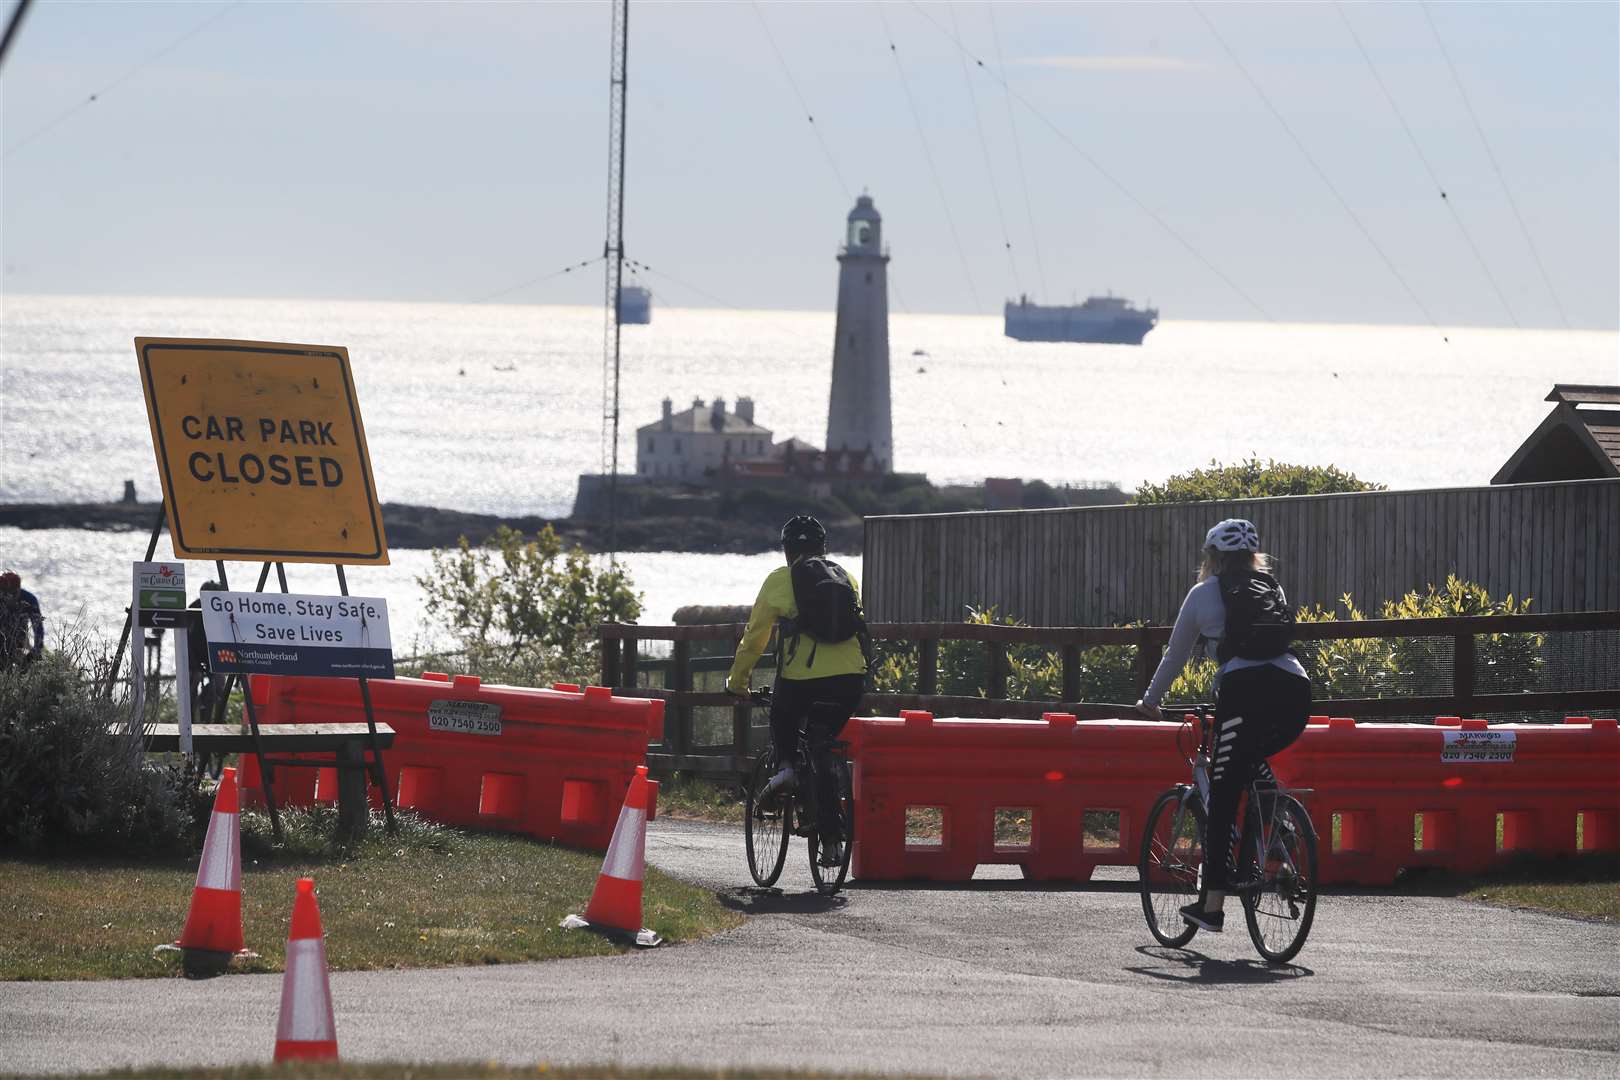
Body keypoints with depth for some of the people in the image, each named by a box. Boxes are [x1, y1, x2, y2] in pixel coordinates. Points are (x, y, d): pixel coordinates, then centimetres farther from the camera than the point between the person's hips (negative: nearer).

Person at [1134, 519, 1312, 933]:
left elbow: (1175, 656, 22)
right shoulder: (1271, 589, 28)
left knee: (1222, 799, 0)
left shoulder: (1205, 593, 16)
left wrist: (1150, 701, 38)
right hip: (1294, 689, 5)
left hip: (1245, 688, -5)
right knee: (1253, 761, 33)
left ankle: (1212, 906, -5)